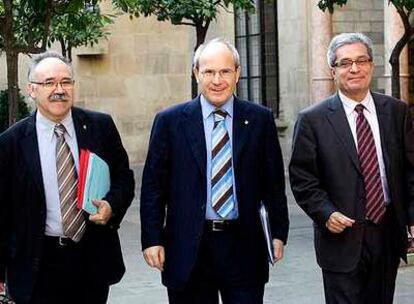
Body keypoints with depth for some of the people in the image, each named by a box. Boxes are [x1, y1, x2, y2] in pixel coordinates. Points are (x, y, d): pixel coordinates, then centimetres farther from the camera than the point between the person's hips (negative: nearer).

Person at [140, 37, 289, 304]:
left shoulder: (260, 119, 4)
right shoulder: (170, 121, 1)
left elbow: (274, 182, 7)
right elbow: (153, 186, 1)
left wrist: (279, 233, 3)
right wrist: (152, 240, -4)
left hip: (244, 247, 1)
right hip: (188, 249, -1)